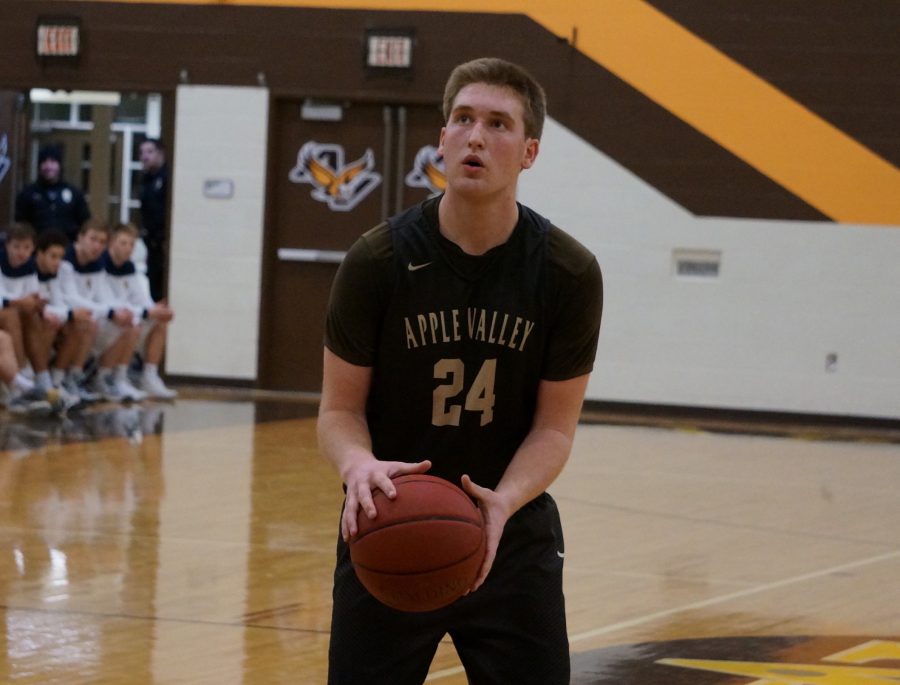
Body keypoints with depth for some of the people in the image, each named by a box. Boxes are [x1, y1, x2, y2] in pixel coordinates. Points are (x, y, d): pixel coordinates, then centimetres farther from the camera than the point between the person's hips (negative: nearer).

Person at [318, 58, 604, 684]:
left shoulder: (570, 275, -9)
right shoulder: (377, 262, -11)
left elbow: (555, 425, -5)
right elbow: (340, 409, -5)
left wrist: (504, 503, -25)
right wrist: (360, 466, -28)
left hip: (514, 535, 1)